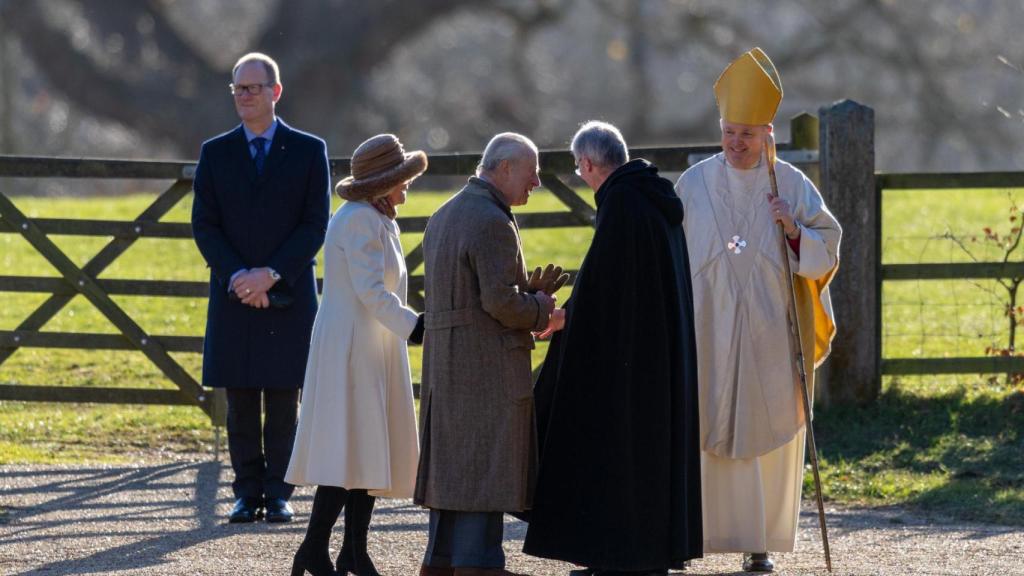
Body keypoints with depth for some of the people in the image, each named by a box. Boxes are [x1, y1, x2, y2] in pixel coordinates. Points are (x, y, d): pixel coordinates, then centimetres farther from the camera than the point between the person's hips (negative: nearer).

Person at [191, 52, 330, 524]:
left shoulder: (308, 150, 3)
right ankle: (248, 494, 6)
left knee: (284, 400, 0)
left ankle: (278, 494, 4)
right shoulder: (215, 153, 9)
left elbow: (316, 224, -3)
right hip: (233, 294, 2)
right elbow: (204, 225, 4)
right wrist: (238, 277, -12)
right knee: (240, 401, 2)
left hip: (288, 294, -2)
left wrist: (270, 274, -13)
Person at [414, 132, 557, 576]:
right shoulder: (492, 223, -15)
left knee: (450, 469, 14)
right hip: (489, 369, -10)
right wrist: (538, 309, -3)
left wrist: (530, 305, 14)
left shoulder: (443, 216, 16)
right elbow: (500, 301, -22)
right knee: (486, 471, -6)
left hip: (445, 368, 10)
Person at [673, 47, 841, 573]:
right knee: (700, 429, -5)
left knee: (767, 429, 0)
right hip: (706, 330, 0)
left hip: (769, 332, 0)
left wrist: (793, 230, -15)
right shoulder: (694, 184, 4)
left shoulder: (793, 186, 3)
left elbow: (825, 252, 4)